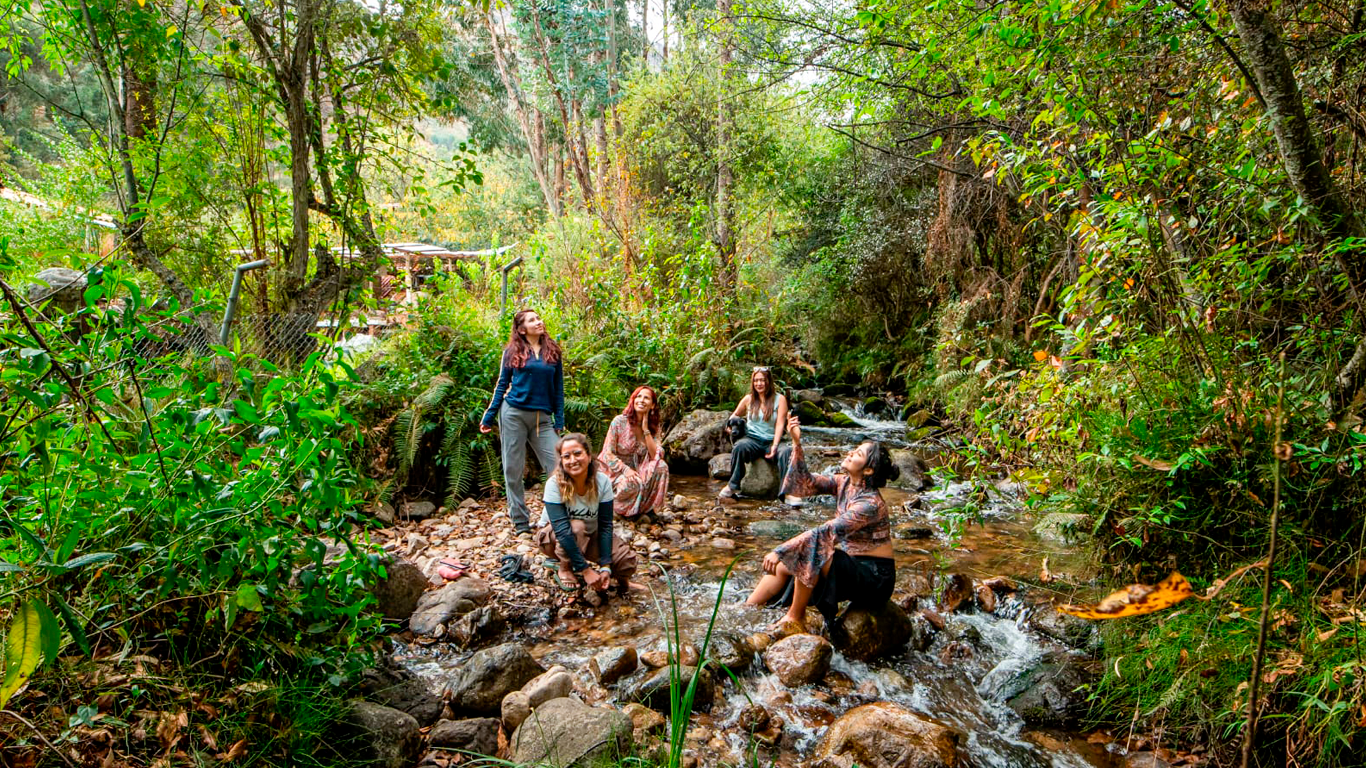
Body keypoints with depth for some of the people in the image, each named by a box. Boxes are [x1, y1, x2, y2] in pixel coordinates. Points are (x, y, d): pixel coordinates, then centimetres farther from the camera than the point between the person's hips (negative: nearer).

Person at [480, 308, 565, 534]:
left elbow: (558, 388, 11)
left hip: (543, 418, 2)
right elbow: (502, 385, 7)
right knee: (514, 468, 3)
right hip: (514, 414, -1)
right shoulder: (512, 351, 4)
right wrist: (489, 417, 3)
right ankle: (520, 520, 14)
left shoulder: (553, 351, 9)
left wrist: (559, 421, 5)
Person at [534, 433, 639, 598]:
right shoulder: (555, 484, -29)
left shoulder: (603, 481, -19)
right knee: (576, 527, -37)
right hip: (553, 538, -3)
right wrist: (586, 570, -37)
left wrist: (605, 567, -26)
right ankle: (565, 568, -10)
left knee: (627, 562, -19)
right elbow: (562, 530, -34)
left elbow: (605, 525, -18)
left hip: (590, 535, 3)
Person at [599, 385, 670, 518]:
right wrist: (625, 470, -26)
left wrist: (646, 430, -18)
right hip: (616, 469, -4)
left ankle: (648, 507, -9)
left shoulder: (654, 427, 0)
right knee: (632, 484, -36)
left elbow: (656, 456, -15)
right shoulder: (619, 421, -12)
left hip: (638, 470, 4)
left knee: (662, 466, -25)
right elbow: (607, 454, -13)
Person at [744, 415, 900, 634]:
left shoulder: (870, 503, -25)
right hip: (853, 565, 8)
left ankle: (795, 618, -12)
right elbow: (806, 484, -5)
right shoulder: (844, 484, 0)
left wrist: (780, 551, -35)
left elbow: (825, 533, -33)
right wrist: (797, 443, -14)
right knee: (783, 565, -2)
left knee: (808, 550, -27)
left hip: (874, 578, -8)